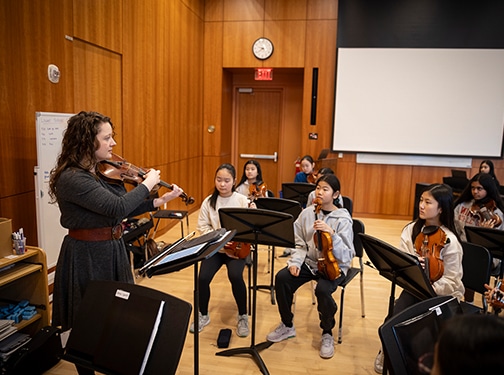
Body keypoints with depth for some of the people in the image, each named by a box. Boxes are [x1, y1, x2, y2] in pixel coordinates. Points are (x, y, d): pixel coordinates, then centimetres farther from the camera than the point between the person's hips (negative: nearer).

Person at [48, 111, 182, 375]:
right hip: (87, 257, -8)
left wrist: (159, 201, -1)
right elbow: (117, 207, -31)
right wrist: (147, 184, -18)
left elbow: (123, 210, 8)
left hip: (113, 250, 9)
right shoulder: (72, 178, -23)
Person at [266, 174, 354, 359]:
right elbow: (299, 243, 5)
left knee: (322, 290, -33)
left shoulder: (343, 219, -12)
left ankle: (327, 333, -1)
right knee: (281, 278, -20)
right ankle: (287, 325, 5)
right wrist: (295, 262, -13)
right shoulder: (307, 213, -1)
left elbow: (346, 256, -18)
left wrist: (331, 233, -31)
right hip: (310, 262, 4)